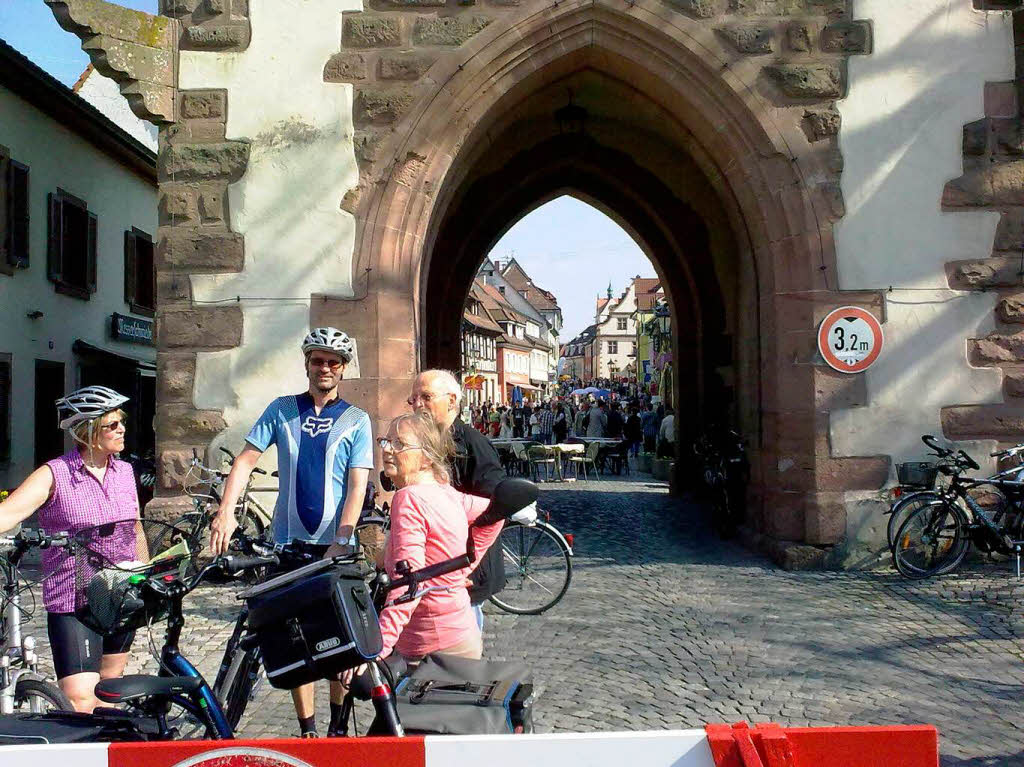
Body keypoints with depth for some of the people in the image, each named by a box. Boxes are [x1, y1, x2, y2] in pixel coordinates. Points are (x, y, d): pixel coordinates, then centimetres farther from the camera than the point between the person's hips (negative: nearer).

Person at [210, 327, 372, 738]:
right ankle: (307, 729, 15)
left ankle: (339, 724, 22)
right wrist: (226, 511, -13)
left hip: (336, 545, -1)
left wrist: (340, 542, -16)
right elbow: (246, 459, 2)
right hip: (289, 542, 1)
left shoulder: (356, 420, 1)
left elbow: (357, 487, -6)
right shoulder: (282, 409, 6)